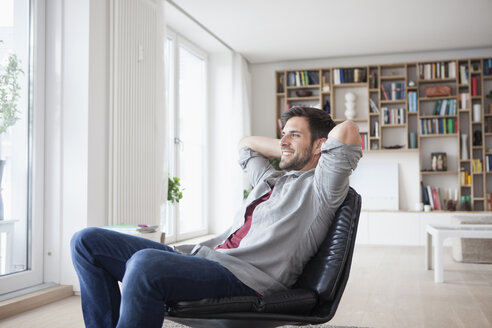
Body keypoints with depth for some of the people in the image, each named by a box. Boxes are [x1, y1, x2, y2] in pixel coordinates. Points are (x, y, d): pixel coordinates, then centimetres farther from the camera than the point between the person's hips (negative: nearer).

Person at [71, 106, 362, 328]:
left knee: (146, 263, -39)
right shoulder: (271, 179, 29)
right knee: (88, 241, 2)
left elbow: (347, 130, -11)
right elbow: (246, 144, 47)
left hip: (246, 276, -9)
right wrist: (291, 151, 36)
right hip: (203, 254, 9)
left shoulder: (319, 186, 5)